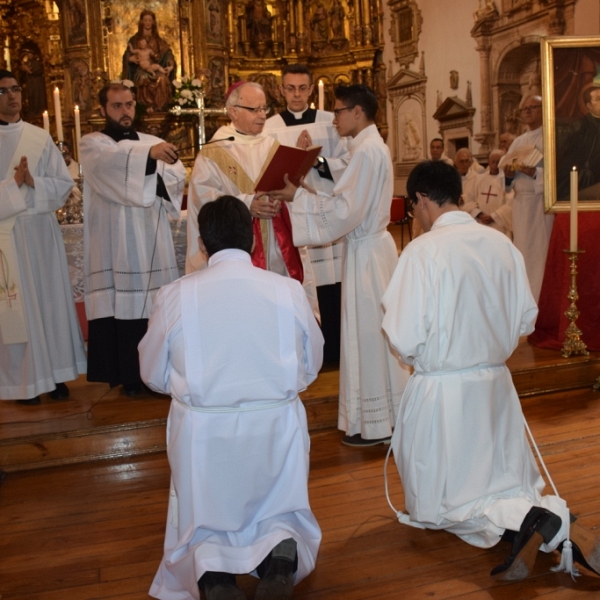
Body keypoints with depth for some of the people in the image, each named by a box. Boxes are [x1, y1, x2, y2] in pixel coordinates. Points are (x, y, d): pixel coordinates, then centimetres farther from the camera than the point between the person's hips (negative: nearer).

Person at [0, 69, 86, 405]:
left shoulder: (40, 137, 7)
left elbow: (64, 184, 3)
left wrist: (33, 182, -13)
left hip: (42, 232, 3)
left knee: (51, 301, 7)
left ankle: (55, 373, 18)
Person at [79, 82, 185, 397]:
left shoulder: (154, 142, 16)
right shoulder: (92, 144, 4)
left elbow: (179, 178, 1)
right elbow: (113, 160, -21)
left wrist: (157, 180, -18)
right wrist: (149, 154, -38)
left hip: (151, 241, 3)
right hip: (113, 243, -3)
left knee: (157, 309, 2)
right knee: (119, 308, -5)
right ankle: (128, 377, 3)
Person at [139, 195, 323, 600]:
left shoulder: (176, 295, -8)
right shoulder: (289, 290, -6)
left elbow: (154, 374, 6)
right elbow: (310, 368, 7)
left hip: (203, 432, 0)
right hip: (276, 426, 1)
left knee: (204, 527, 23)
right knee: (280, 517, 24)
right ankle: (282, 555, -9)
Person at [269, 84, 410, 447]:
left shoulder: (367, 151, -17)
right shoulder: (373, 146, 13)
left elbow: (346, 210, -22)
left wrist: (299, 196, -16)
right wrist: (305, 193, 7)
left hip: (366, 252, -10)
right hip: (373, 245, 10)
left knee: (368, 333, -2)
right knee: (376, 332, 15)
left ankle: (375, 423, 9)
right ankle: (386, 414, 27)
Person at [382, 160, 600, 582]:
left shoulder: (423, 250, -17)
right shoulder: (501, 243, -1)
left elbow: (405, 340, -18)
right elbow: (527, 319, 6)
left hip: (442, 389, -5)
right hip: (496, 383, 5)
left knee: (439, 501, 11)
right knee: (510, 483, 21)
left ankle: (524, 521, -15)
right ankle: (559, 524, -9)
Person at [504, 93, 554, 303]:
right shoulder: (518, 142, 18)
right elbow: (507, 182, 15)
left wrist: (535, 173, -24)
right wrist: (508, 174, -6)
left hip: (543, 203, -6)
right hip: (520, 204, 6)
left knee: (540, 253, -7)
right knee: (523, 253, 8)